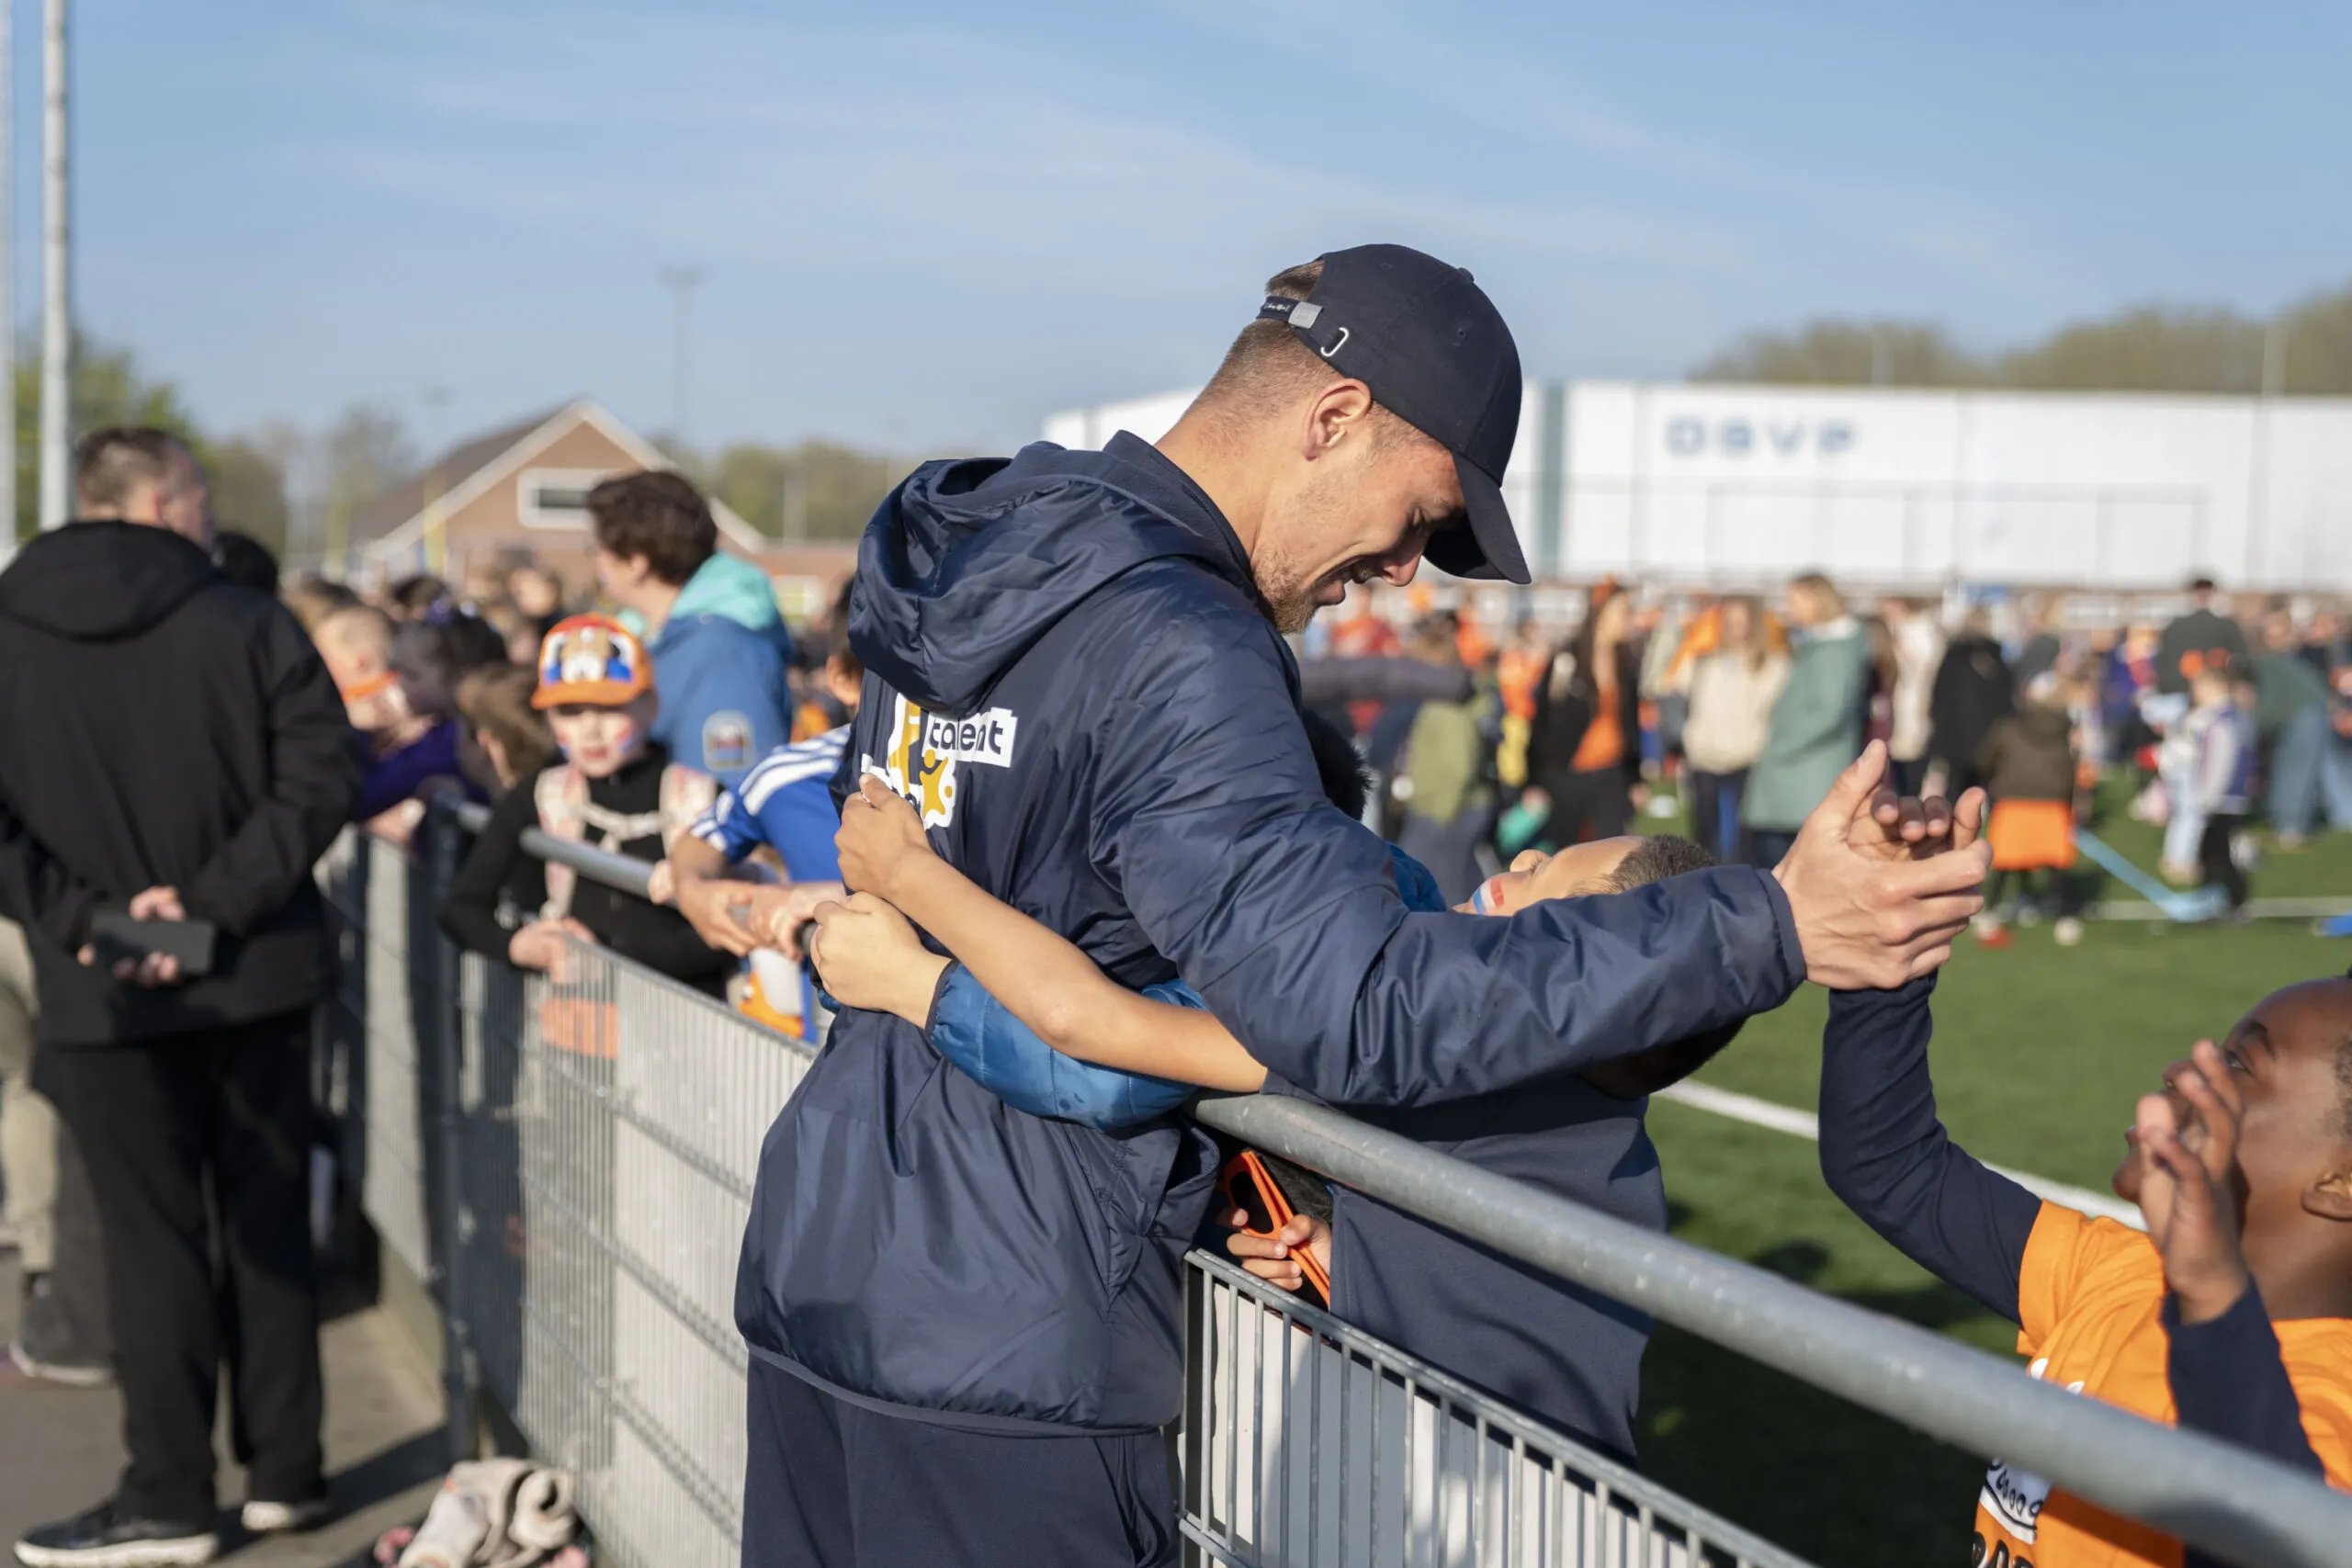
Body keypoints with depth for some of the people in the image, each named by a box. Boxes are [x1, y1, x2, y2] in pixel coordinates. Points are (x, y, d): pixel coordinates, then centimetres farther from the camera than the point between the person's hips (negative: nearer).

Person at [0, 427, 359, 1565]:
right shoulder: (249, 624, -5)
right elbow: (321, 781, -12)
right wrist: (216, 897, -14)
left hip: (106, 991, -1)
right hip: (258, 971, 1)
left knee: (152, 1237, 6)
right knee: (269, 1221, 13)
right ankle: (285, 1473, 20)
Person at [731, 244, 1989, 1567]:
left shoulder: (970, 551, 7)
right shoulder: (1170, 651, -22)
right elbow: (1356, 1009, -31)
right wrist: (1770, 930, -30)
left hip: (812, 1260, 9)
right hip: (1000, 1357, -9)